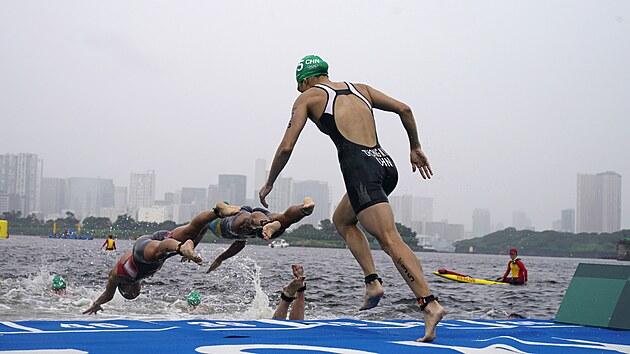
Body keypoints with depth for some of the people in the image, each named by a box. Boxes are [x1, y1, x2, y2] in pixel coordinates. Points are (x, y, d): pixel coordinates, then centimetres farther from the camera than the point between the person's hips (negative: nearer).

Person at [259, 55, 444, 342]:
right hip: (386, 164, 7)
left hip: (359, 166, -7)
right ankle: (373, 282, 11)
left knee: (390, 239, -15)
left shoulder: (308, 97, 11)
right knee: (342, 220, 27)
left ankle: (429, 304, -29)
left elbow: (286, 147, 4)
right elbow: (404, 109, 19)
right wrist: (415, 147, 29)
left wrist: (269, 183, 17)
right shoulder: (360, 88, 25)